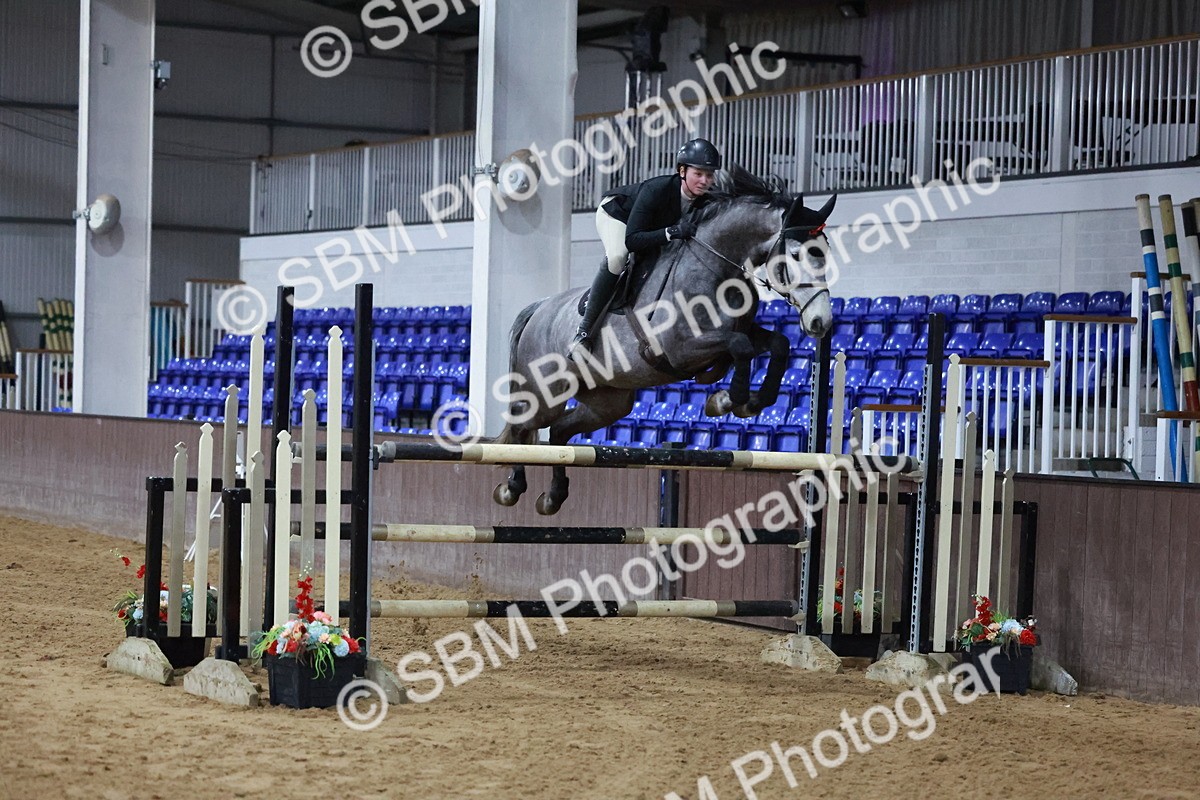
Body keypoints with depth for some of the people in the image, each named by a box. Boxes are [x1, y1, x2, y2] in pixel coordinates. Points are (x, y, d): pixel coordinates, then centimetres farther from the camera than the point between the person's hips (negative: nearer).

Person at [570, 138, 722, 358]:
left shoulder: (707, 200, -26)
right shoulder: (656, 190, -42)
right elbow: (631, 240, -45)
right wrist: (672, 232, -56)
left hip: (653, 223, 7)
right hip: (617, 213, -7)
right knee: (616, 258, -32)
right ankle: (583, 331, -29)